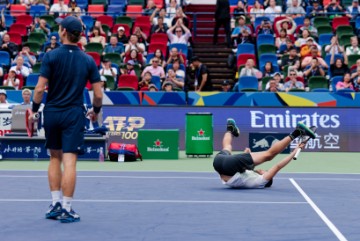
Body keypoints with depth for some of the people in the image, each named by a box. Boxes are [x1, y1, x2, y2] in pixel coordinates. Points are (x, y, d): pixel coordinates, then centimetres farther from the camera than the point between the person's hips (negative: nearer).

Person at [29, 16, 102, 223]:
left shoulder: (51, 56, -5)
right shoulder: (88, 60, 0)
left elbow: (40, 89, -11)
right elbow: (98, 94, -1)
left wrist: (34, 110, 3)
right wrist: (96, 111, 17)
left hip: (52, 113, 1)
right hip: (74, 115, -1)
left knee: (55, 158, 17)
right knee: (69, 162, -3)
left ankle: (56, 204, 18)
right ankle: (66, 210, -2)